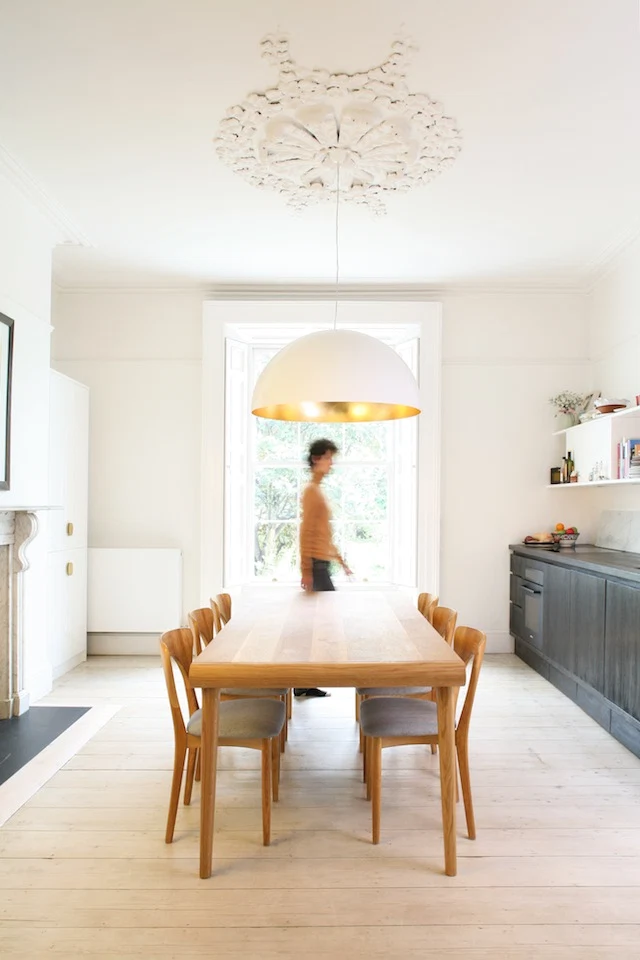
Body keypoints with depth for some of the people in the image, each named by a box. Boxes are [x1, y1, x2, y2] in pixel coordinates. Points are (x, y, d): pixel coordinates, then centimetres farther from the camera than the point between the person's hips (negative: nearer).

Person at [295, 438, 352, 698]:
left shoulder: (318, 491, 19)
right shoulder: (311, 490, -11)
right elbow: (305, 532, -18)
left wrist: (340, 560, 24)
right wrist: (306, 569, -22)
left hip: (322, 563, 10)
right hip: (316, 564, -10)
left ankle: (303, 682, 16)